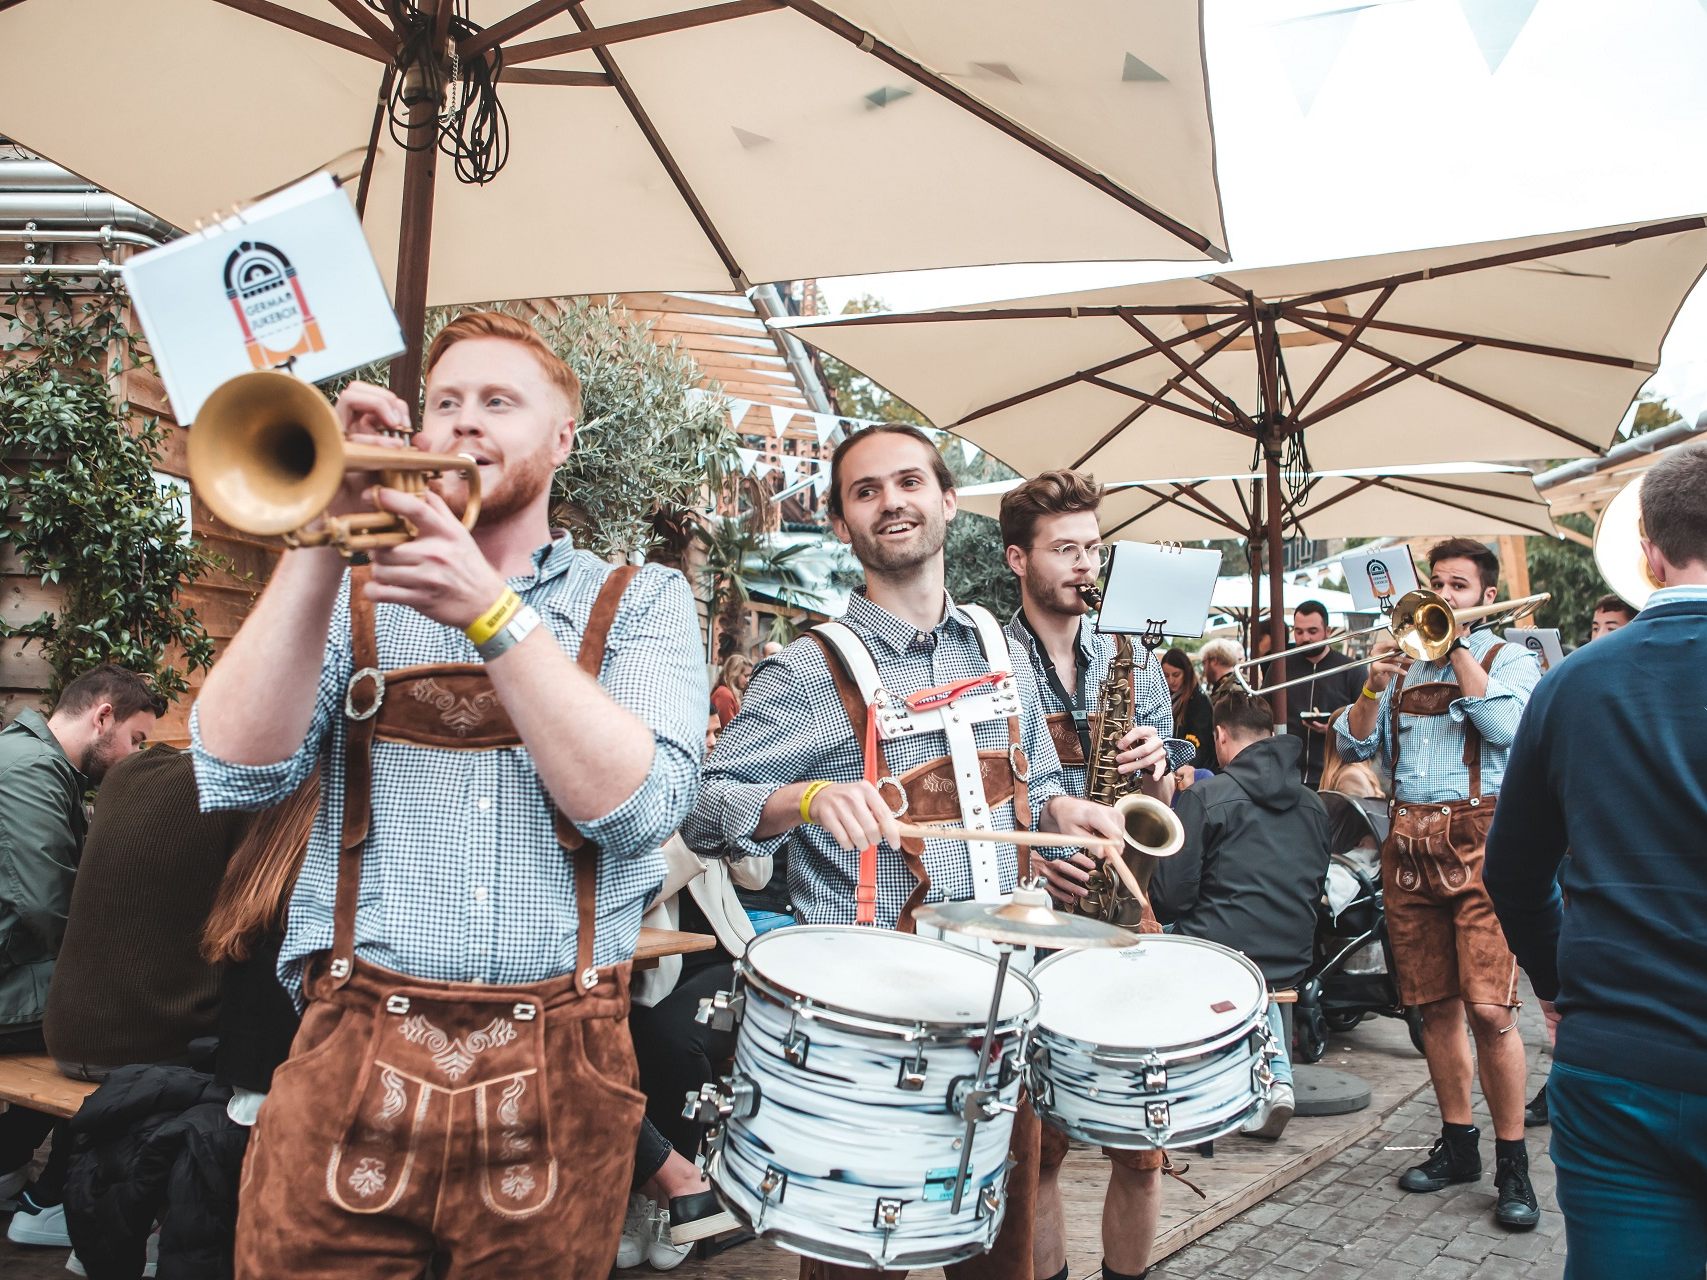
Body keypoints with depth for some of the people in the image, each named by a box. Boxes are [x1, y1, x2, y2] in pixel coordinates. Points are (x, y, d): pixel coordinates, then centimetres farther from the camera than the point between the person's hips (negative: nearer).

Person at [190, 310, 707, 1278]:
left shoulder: (643, 603, 5)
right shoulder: (358, 593, 9)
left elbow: (639, 807, -13)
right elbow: (239, 773, -7)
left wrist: (492, 612, -20)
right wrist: (320, 546, -15)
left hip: (558, 1076, 0)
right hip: (352, 1062, 1)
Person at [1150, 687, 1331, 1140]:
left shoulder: (1205, 796, -11)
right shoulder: (1313, 804, 6)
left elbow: (1169, 899, -12)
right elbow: (1315, 891, 15)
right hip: (1291, 965, 6)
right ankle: (1277, 1076, 18)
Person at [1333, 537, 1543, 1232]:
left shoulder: (1508, 657, 7)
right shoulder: (1406, 660, 18)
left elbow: (1504, 725, -14)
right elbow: (1354, 743, 10)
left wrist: (1458, 644, -7)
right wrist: (1374, 686, -8)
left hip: (1479, 839, -4)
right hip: (1408, 843, 4)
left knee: (1488, 1007, -11)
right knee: (1436, 1005, 8)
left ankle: (1513, 1162, 0)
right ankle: (1457, 1143, 21)